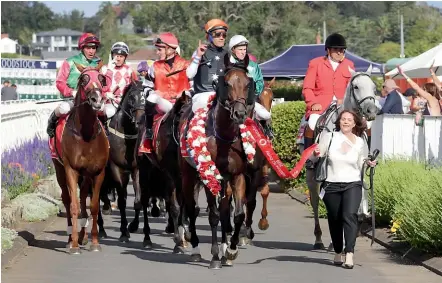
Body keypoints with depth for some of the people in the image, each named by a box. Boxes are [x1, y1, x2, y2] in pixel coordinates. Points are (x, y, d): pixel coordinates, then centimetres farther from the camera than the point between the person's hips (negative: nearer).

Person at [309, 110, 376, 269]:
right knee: (335, 220, 9)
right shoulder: (329, 137, 1)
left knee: (350, 215, -21)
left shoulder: (360, 143, 4)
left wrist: (368, 163, -7)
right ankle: (338, 253, 30)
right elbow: (313, 158, 6)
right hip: (331, 186, 1)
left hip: (352, 185, -1)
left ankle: (349, 255, -27)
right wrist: (316, 155, -16)